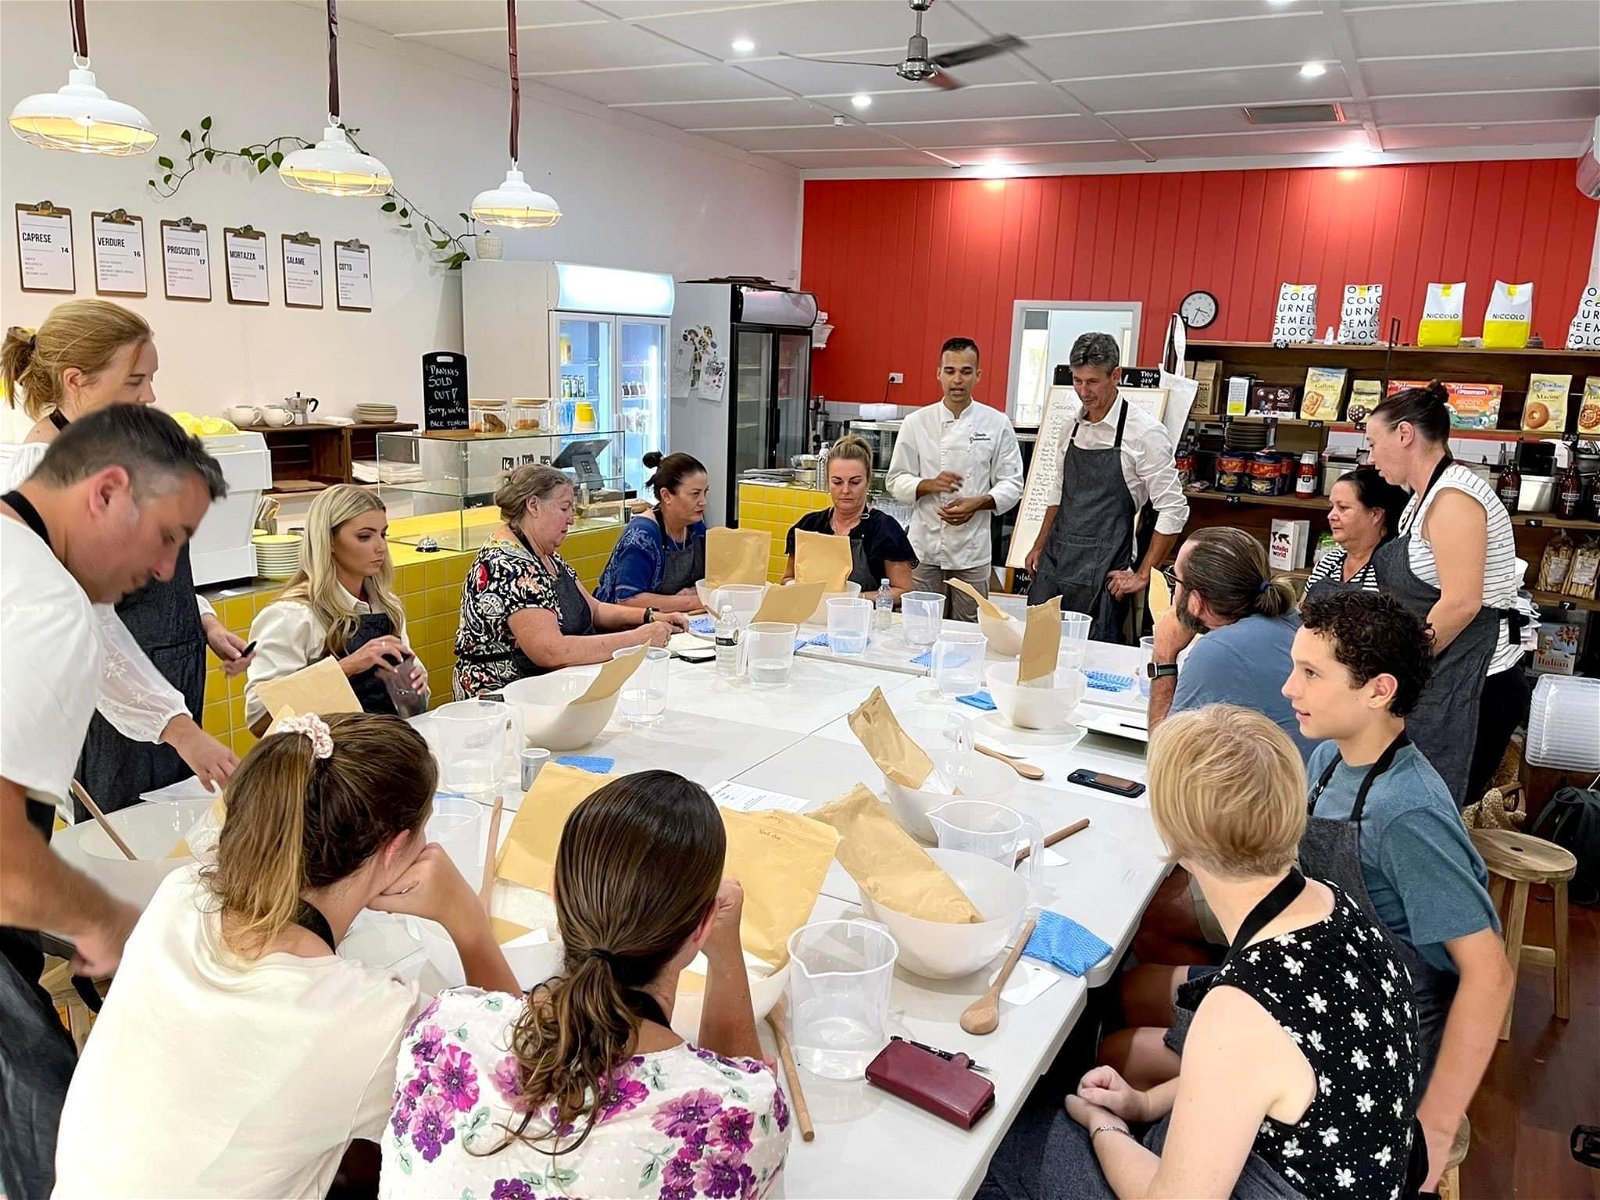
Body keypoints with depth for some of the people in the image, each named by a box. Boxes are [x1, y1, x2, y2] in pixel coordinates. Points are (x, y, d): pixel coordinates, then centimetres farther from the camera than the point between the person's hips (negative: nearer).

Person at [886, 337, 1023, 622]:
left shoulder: (997, 424, 1)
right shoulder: (916, 423, 2)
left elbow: (1011, 484, 3)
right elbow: (897, 482, 4)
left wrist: (978, 503, -15)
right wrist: (929, 485, -15)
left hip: (973, 548, 0)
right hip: (925, 547, 0)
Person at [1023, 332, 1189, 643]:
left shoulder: (1145, 432, -11)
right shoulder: (1074, 425, 8)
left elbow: (1174, 510, -10)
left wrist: (1143, 575, -10)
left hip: (1101, 571, -6)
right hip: (1054, 561, 6)